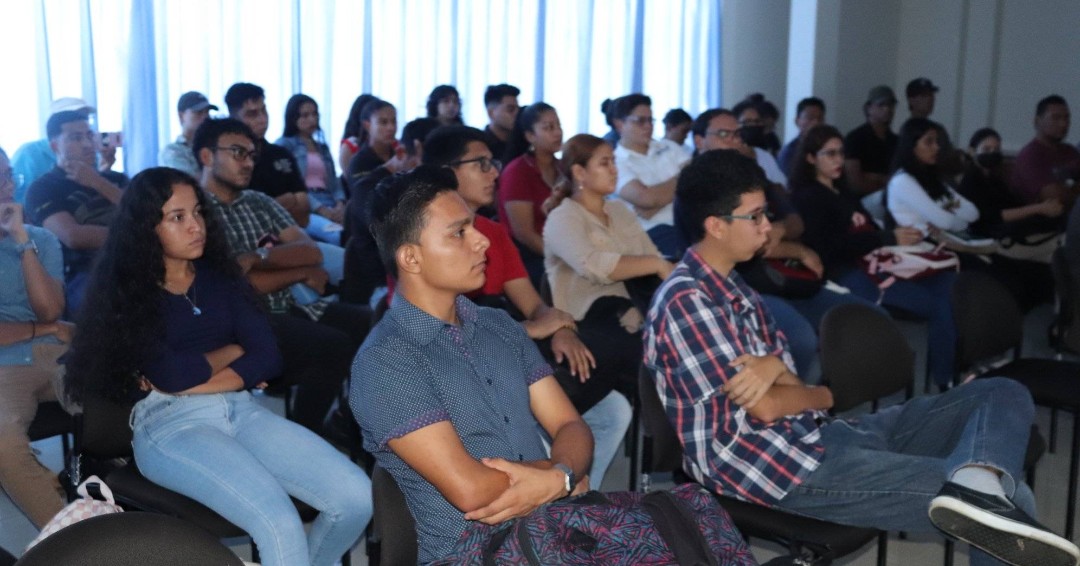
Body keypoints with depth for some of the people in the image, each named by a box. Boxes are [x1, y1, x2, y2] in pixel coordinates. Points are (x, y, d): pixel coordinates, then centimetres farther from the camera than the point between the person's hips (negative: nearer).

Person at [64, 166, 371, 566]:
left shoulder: (218, 276, 17)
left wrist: (193, 378, -9)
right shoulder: (125, 292, 4)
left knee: (358, 498, -14)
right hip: (169, 424, -5)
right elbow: (173, 374, -11)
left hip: (239, 409, 5)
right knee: (280, 523, -31)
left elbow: (267, 356, 4)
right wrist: (235, 350, 5)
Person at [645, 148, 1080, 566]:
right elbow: (765, 406, -17)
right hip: (774, 468, -10)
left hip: (816, 433, 10)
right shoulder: (686, 300, -14)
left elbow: (791, 386, 10)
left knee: (1004, 396, -6)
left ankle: (977, 485, -35)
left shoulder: (732, 288, 19)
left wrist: (775, 367, -15)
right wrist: (823, 397, 5)